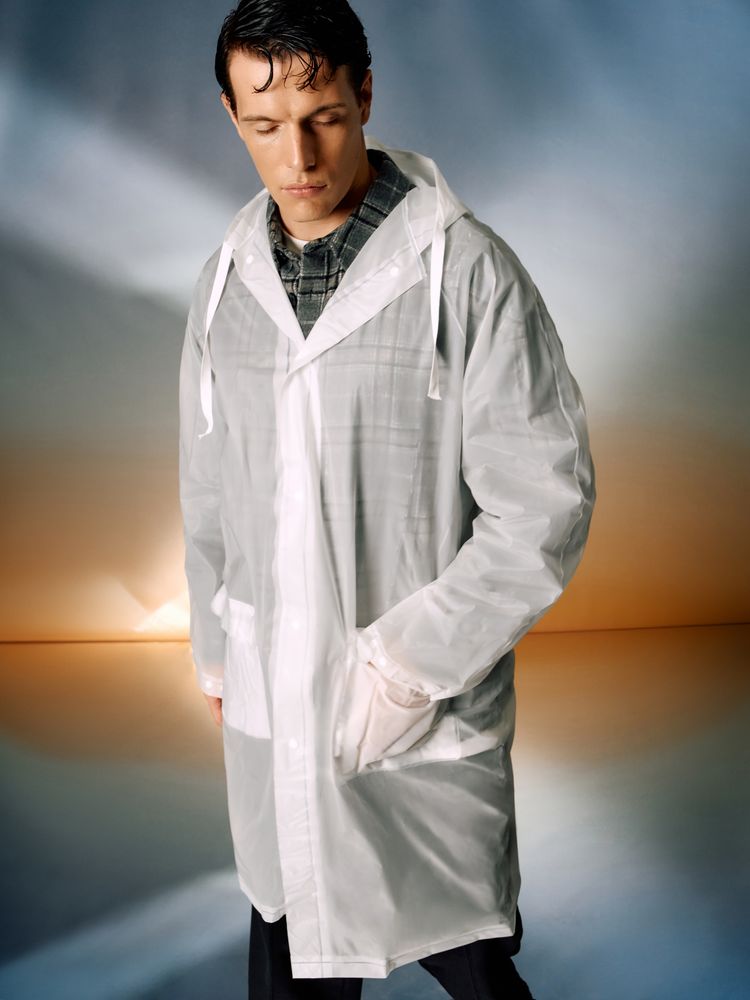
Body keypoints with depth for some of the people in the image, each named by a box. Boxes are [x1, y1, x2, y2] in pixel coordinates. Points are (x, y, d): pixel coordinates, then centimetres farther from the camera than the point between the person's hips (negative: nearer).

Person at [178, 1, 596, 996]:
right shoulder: (228, 277, 4)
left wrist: (412, 660, -18)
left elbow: (546, 502, -14)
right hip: (270, 696, 5)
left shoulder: (466, 267, -13)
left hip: (431, 710, -4)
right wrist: (213, 646, 18)